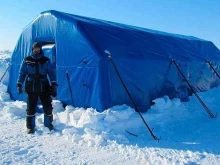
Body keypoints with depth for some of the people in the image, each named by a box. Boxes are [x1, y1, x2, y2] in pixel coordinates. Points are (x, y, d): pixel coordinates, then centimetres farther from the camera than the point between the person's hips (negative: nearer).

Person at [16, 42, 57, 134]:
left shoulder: (46, 60, 4)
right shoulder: (27, 60, 4)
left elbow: (51, 73, 3)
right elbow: (22, 73, 8)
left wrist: (54, 85, -5)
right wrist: (19, 84, 1)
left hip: (44, 88, 1)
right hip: (31, 88, 0)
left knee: (48, 107, 1)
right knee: (31, 108, 2)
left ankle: (48, 124, 21)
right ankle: (30, 126, 18)